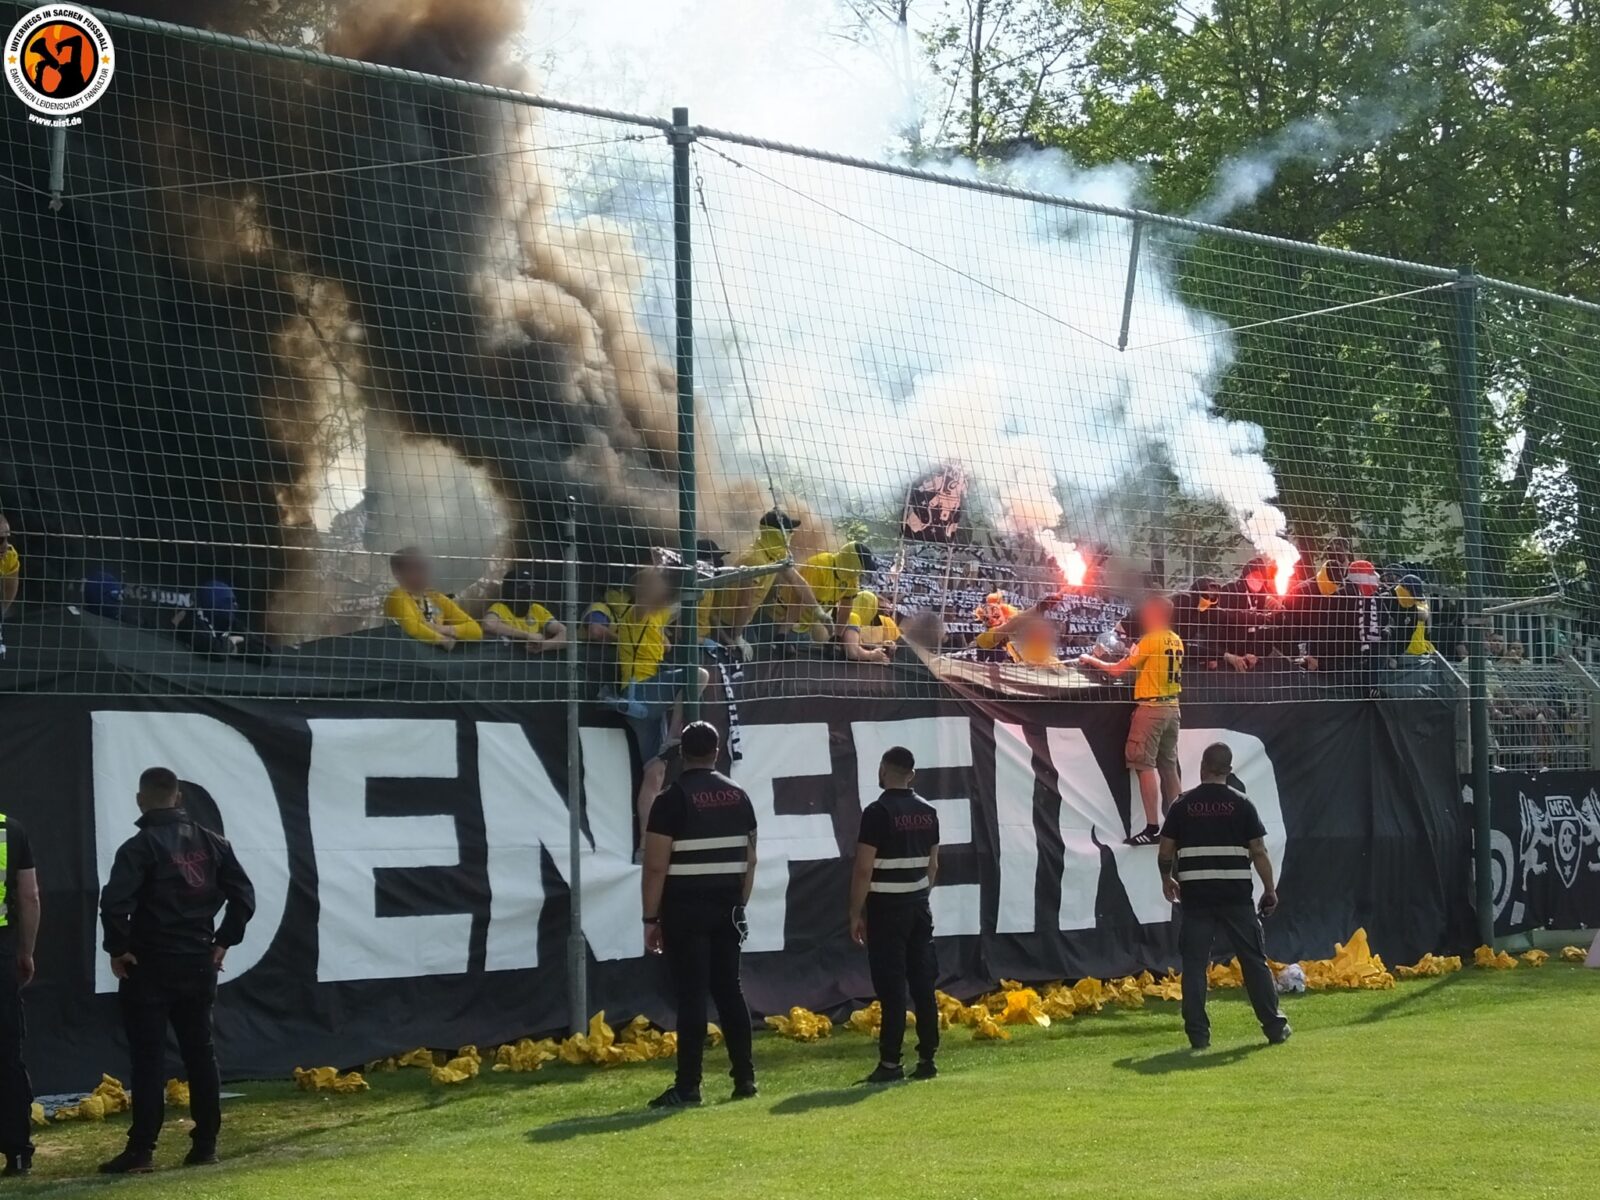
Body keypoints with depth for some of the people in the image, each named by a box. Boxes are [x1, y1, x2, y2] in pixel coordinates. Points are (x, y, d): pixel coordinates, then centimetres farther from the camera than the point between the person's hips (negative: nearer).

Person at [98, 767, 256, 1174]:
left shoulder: (139, 847, -11)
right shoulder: (212, 843, 6)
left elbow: (114, 902, -22)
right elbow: (244, 896, 6)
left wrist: (118, 949, -9)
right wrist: (222, 942, 11)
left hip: (149, 966, -5)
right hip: (199, 964, 5)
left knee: (148, 1057, -4)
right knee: (200, 1052, 11)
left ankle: (141, 1151, -6)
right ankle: (205, 1144, 12)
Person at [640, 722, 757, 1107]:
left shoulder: (672, 800, -9)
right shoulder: (738, 797, 8)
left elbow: (656, 866, -12)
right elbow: (749, 859, 11)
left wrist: (651, 919, -7)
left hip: (685, 909, -5)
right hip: (727, 908, 5)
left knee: (691, 996, -5)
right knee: (729, 989, 11)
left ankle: (688, 1086, -5)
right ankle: (745, 1078, 13)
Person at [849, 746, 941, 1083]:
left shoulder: (878, 812, -13)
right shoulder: (928, 812, 8)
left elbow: (864, 869, -14)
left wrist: (856, 914, -8)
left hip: (886, 907, -6)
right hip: (919, 907, 6)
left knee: (892, 988, -6)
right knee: (923, 984, 7)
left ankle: (890, 1062, -6)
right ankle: (927, 1058, 8)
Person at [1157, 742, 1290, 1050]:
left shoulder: (1184, 804, 2)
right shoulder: (1241, 804, 0)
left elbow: (1165, 851, 5)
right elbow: (1259, 852, -2)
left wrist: (1167, 880, 23)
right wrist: (1270, 890, 8)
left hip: (1195, 895, 0)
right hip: (1235, 894, 0)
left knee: (1194, 964, 4)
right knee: (1254, 961, 7)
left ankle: (1198, 1034, 1)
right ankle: (1274, 1027, 10)